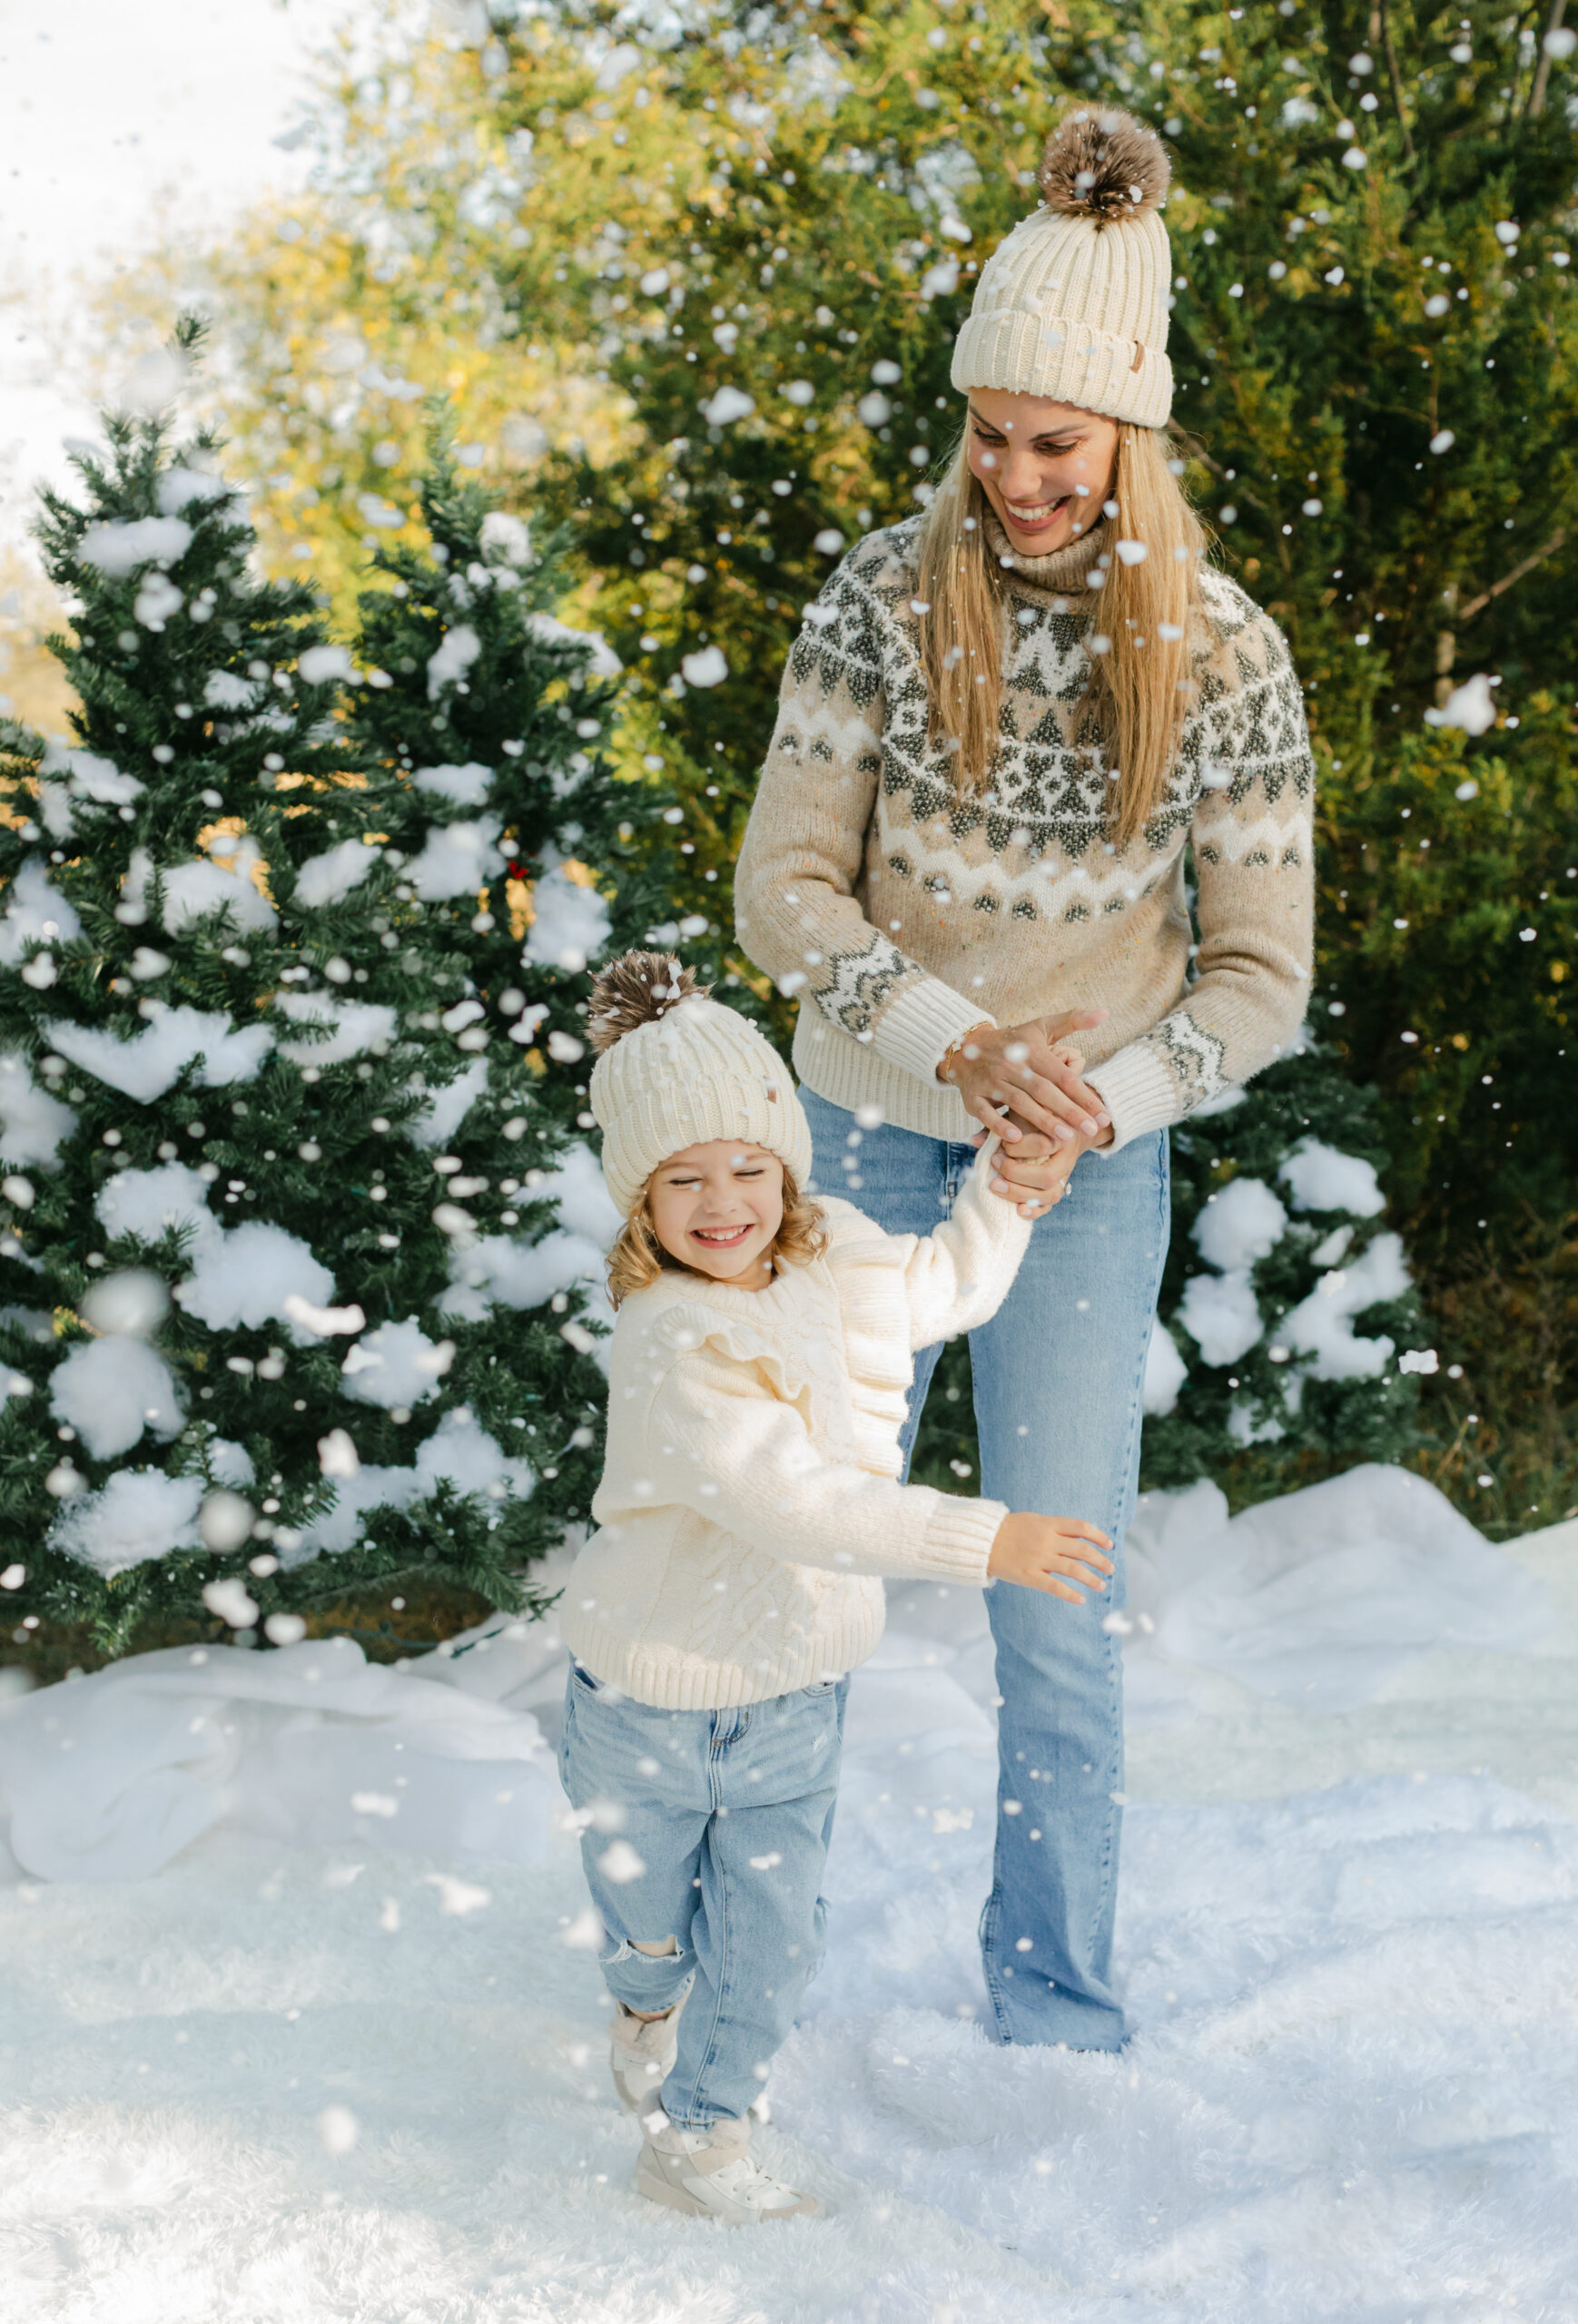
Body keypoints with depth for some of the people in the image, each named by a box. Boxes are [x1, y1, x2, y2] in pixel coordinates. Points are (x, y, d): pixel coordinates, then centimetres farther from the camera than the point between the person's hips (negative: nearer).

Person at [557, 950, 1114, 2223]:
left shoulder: (835, 1258, -8)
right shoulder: (674, 1346, -32)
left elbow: (950, 1284, 13)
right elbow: (789, 1497, -42)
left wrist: (1012, 1178, -2)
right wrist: (985, 1541, -47)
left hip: (796, 1687, 5)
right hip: (653, 1697, -5)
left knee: (771, 1937, 9)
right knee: (649, 1910, 21)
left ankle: (699, 2134, 30)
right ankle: (651, 2001, 54)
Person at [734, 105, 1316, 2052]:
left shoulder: (1227, 661, -12)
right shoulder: (885, 596, -11)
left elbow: (1260, 976, -7)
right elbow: (784, 891, -9)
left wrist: (1098, 1106, -22)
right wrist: (961, 1046, -22)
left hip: (1089, 1169, -1)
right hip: (865, 1135, 1)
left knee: (1059, 1617, 2)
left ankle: (1055, 2027, 19)